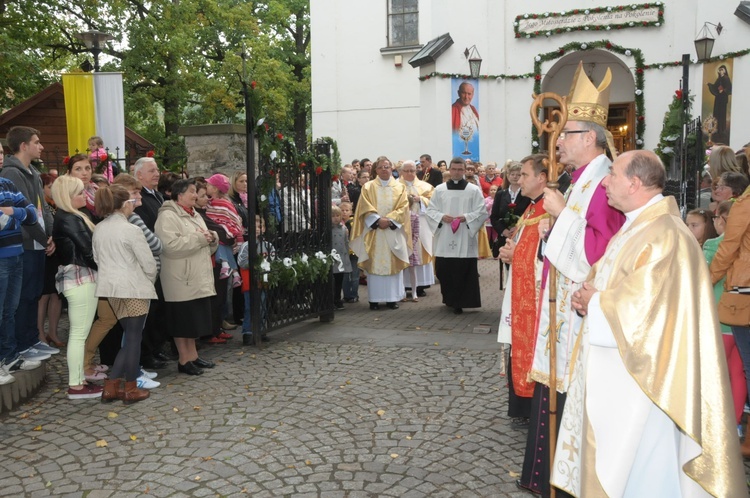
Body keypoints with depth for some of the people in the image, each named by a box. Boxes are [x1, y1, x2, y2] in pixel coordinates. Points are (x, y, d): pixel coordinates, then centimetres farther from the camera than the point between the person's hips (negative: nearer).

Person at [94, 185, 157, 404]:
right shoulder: (131, 230, -14)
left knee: (130, 336, 16)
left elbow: (98, 258, 12)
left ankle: (111, 386, 14)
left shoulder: (98, 229, 7)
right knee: (134, 338, 3)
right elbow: (149, 263, -12)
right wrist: (149, 281, 8)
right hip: (134, 288, -7)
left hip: (111, 288, 7)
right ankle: (131, 389, 11)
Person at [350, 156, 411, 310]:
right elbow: (365, 209, -2)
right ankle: (374, 298, 2)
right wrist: (378, 220, -16)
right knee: (374, 264, -2)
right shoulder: (368, 187, 8)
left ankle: (392, 298, 6)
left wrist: (389, 219, -14)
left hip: (393, 231, 1)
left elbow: (403, 207, 0)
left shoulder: (399, 187, 10)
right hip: (374, 231, -1)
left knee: (393, 264, 1)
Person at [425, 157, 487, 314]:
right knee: (443, 270, 5)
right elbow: (430, 210, 8)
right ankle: (449, 299, 24)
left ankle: (459, 302, 6)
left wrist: (466, 217, -15)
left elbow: (482, 212, -1)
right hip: (444, 240, 2)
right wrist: (441, 217, -11)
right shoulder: (439, 189, 7)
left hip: (465, 240, -2)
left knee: (464, 272, -3)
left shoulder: (474, 190, 2)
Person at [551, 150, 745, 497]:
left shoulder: (664, 236, -22)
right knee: (608, 463, 20)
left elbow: (641, 310, -29)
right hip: (613, 370, 10)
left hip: (636, 379, -10)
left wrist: (595, 303, -13)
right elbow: (606, 279, 19)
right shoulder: (634, 227, 11)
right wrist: (586, 295, -2)